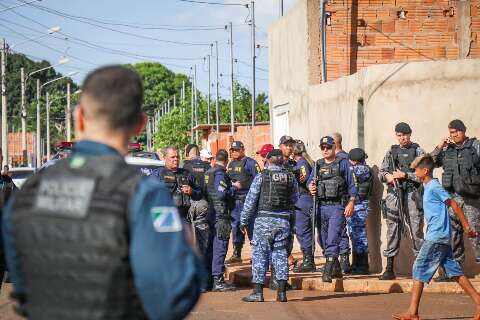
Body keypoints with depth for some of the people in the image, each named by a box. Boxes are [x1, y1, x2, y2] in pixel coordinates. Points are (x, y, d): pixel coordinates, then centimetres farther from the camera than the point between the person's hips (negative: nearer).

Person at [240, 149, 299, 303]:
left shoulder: (261, 177, -6)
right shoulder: (290, 177, 3)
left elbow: (251, 200, -5)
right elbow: (294, 199, 15)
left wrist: (244, 220, 2)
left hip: (264, 219, -3)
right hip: (283, 221, 3)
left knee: (260, 254, 2)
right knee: (280, 253, 8)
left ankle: (258, 291, 0)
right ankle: (282, 291, 5)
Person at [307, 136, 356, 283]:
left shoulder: (343, 163, 3)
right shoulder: (318, 165, 15)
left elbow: (351, 185, 1)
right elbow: (310, 181, 16)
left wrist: (351, 203, -9)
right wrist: (310, 187, -8)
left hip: (337, 206, -5)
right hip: (321, 206, 5)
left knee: (332, 240, -14)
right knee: (324, 241, 10)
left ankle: (328, 272, -18)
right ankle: (336, 269, 24)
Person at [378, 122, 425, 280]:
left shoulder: (418, 151, 5)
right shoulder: (391, 152, 15)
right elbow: (381, 172, 16)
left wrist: (405, 175, -11)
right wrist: (386, 176, -6)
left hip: (412, 194, -3)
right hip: (394, 194, 3)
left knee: (416, 229, -6)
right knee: (393, 231, 2)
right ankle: (389, 268, 3)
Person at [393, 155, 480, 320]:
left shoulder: (433, 186, -11)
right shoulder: (428, 186, 15)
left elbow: (454, 205, -14)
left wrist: (467, 227, -15)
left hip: (435, 237, -9)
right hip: (443, 238, 9)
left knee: (419, 271, -6)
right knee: (454, 272, 9)